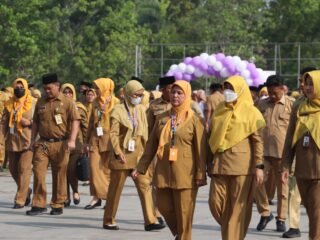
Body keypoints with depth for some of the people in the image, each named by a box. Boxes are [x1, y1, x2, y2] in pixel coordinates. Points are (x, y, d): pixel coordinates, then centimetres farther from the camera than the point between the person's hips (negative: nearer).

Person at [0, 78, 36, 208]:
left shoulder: (33, 103, -2)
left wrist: (30, 122, -17)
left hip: (27, 141, -5)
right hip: (12, 142, 5)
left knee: (24, 169, -8)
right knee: (13, 169, 9)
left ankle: (20, 199, -3)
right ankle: (26, 190, 32)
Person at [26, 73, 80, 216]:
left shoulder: (67, 103, -2)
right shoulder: (40, 103, 12)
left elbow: (75, 122, -7)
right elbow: (35, 122, 18)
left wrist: (72, 140, -17)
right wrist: (32, 140, 10)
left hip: (60, 144, -3)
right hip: (42, 144, 3)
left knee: (59, 176, 4)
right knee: (38, 172, -7)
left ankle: (58, 205, 14)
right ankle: (39, 205, -3)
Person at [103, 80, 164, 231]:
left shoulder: (141, 109, 8)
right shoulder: (119, 111, -7)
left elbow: (145, 132, 12)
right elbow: (113, 134, -12)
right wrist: (118, 152, -19)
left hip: (138, 155, 4)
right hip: (122, 156, -4)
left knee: (145, 186, -6)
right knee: (115, 189, 5)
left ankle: (150, 221, -7)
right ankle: (109, 221, 17)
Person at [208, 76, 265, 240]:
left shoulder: (250, 112, -1)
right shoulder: (219, 110, 12)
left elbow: (258, 141, -4)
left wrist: (259, 166, -10)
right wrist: (210, 161, 16)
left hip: (241, 165, -5)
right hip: (219, 164, 5)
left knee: (238, 207, -2)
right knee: (215, 202, 1)